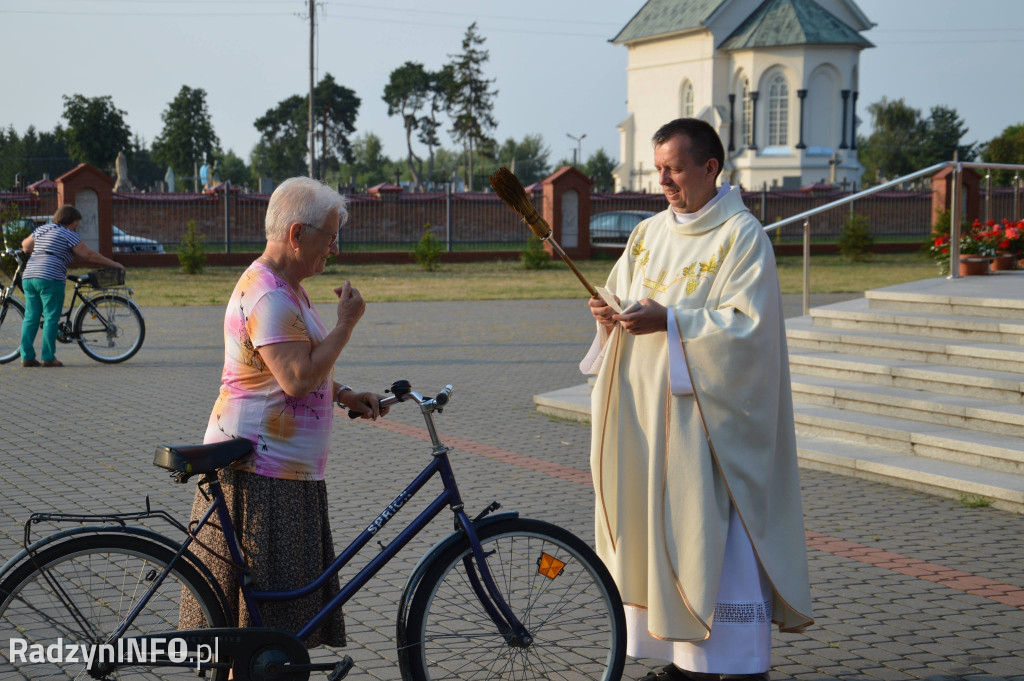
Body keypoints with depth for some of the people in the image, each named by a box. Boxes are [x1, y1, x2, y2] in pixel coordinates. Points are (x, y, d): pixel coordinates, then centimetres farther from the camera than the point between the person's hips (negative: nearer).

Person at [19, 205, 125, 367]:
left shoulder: (41, 229, 20)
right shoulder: (68, 235, -1)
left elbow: (25, 246, 32)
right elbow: (89, 255, -3)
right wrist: (113, 264, 4)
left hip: (28, 277, 7)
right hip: (50, 279, -7)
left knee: (30, 318, 8)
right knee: (51, 319, -3)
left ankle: (27, 357, 6)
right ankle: (48, 358, -3)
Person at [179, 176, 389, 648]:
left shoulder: (285, 287, 16)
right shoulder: (267, 296, -19)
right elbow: (297, 379, -27)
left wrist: (344, 395, 12)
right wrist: (346, 324, -18)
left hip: (285, 470, 11)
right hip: (258, 471, -11)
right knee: (258, 604, -5)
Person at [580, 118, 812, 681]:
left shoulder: (742, 236, -8)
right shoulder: (649, 234, 13)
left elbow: (748, 324, -16)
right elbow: (621, 298, 17)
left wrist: (668, 322, -22)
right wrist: (611, 316, -6)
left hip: (710, 417, -7)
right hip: (650, 412, 7)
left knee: (717, 539, -7)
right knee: (659, 534, 7)